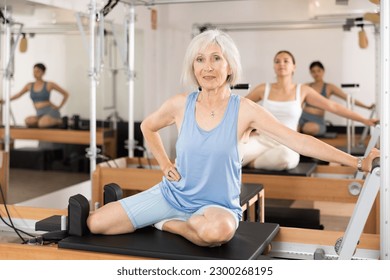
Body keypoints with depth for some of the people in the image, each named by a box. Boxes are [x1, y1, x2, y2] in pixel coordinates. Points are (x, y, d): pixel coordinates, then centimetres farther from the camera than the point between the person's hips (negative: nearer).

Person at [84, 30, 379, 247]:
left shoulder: (244, 110, -13)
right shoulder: (180, 104, -5)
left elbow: (299, 141, -21)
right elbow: (148, 127, 16)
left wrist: (357, 161, -28)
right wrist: (165, 164, 5)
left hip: (216, 204, -2)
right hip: (173, 194, 2)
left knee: (219, 230, -40)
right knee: (95, 224, -7)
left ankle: (171, 225, -7)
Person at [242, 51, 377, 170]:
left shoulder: (302, 90, 4)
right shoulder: (264, 89, 5)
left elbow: (332, 106, 2)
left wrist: (364, 120, -1)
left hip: (286, 145, 2)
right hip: (262, 140, -2)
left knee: (287, 156, -39)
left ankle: (251, 163, -13)